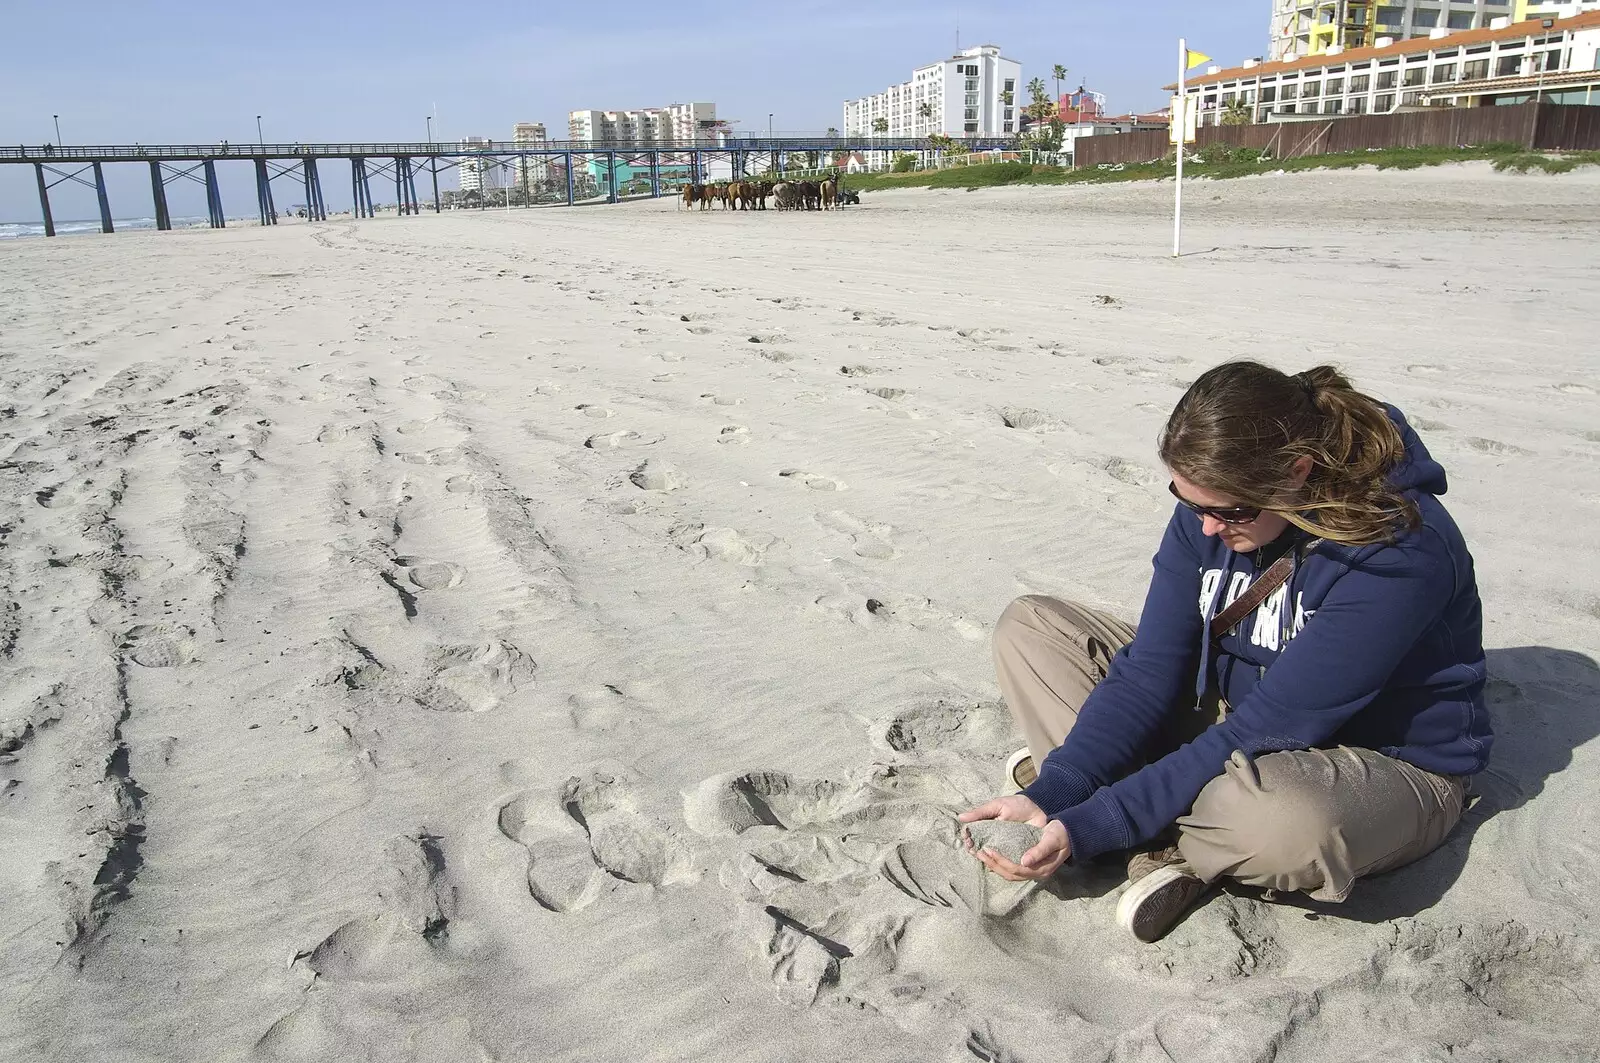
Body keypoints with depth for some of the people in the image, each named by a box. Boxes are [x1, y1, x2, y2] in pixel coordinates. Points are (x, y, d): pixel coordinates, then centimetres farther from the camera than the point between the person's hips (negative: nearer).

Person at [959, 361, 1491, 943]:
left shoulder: (1401, 551, -29)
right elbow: (1150, 672, -9)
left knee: (1284, 820, -45)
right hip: (1233, 718, 7)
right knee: (1028, 625, -3)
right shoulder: (1211, 505, -10)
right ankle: (1164, 854, -17)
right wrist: (1052, 792, -22)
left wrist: (1089, 826, -32)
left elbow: (1265, 732, -30)